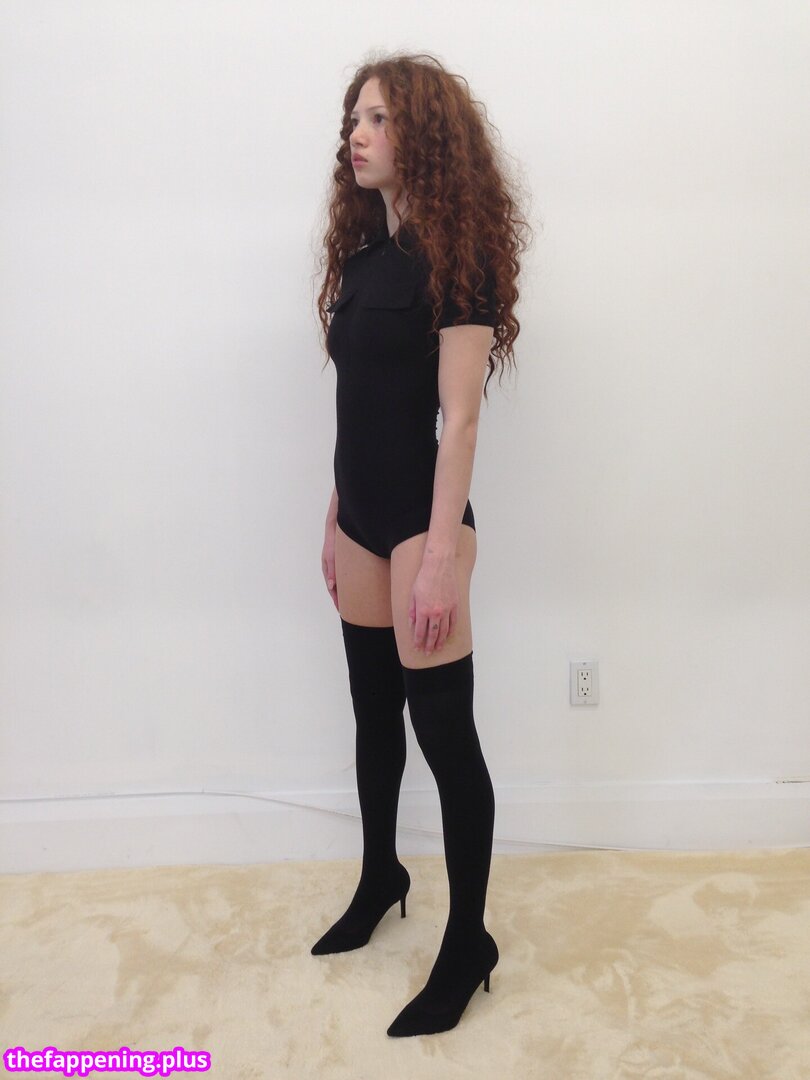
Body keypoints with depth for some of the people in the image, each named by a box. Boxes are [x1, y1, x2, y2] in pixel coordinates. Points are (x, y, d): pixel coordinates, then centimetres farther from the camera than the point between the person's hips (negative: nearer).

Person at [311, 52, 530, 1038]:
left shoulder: (456, 255, -10)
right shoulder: (363, 251, 11)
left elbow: (459, 416, -16)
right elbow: (357, 406, 13)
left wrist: (441, 555, -20)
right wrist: (335, 520, 15)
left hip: (421, 519, -8)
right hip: (362, 517, 8)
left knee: (443, 729, 0)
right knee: (373, 710, 18)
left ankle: (468, 944, 16)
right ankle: (379, 880, 39)